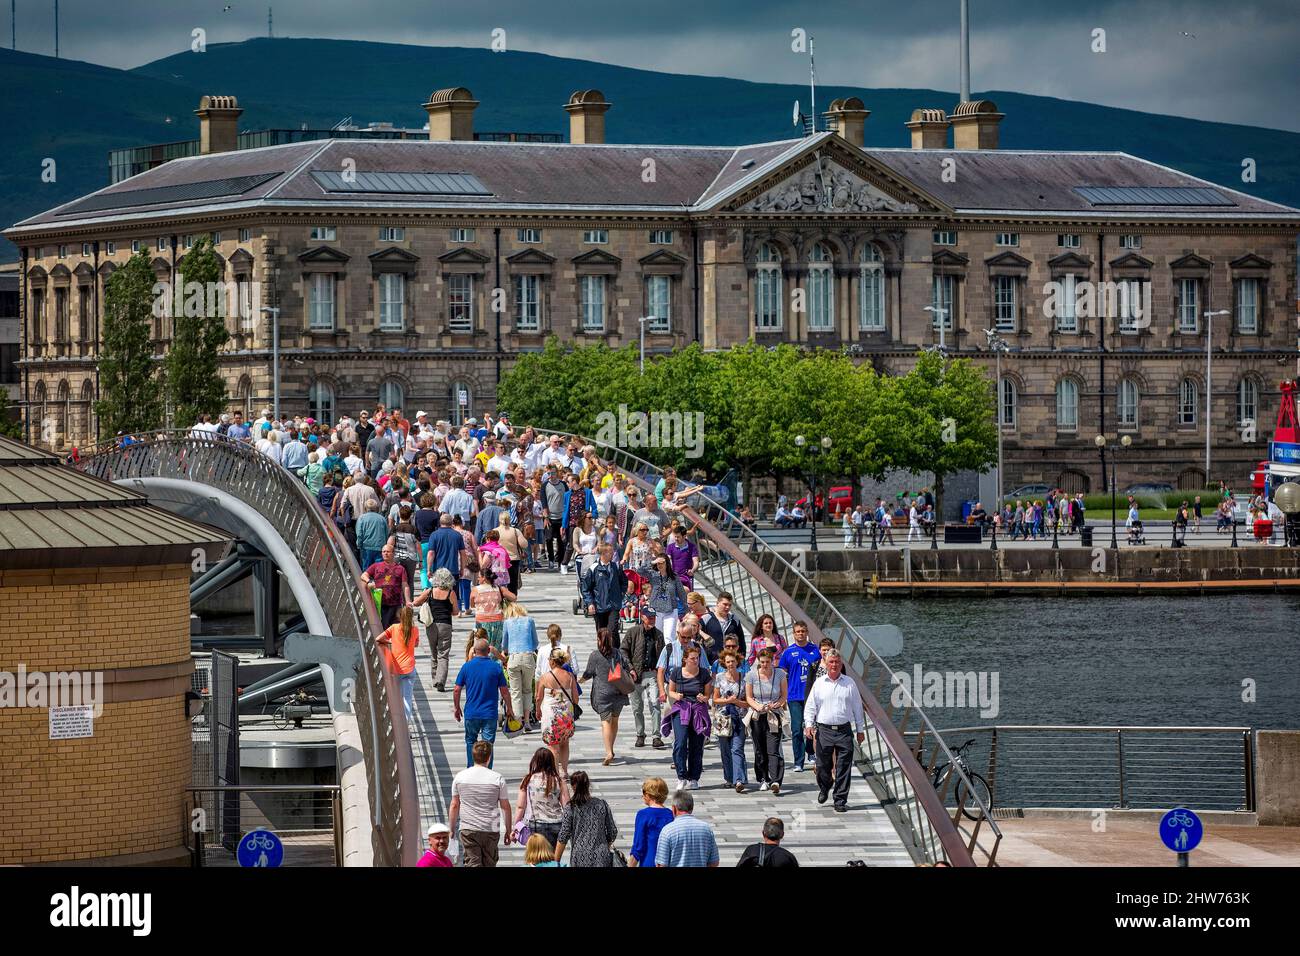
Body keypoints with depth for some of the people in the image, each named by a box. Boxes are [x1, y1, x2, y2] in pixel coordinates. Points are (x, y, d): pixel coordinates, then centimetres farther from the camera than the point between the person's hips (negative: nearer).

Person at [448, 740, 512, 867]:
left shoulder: (460, 777, 0)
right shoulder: (498, 779, -4)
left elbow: (454, 806, 4)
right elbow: (505, 807, 0)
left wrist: (451, 829, 14)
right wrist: (508, 831, 11)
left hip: (468, 829, 0)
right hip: (491, 830, 0)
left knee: (472, 863, -2)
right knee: (489, 863, 13)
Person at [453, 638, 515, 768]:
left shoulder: (467, 666, -5)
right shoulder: (496, 667, -6)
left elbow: (457, 690, -2)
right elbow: (504, 691, -2)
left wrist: (456, 708, 12)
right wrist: (509, 709, 11)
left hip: (471, 713, 1)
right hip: (490, 713, -1)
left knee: (471, 742, 18)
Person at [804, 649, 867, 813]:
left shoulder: (849, 683, 7)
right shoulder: (819, 683, 7)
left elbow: (857, 707, 12)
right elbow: (810, 706, 8)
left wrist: (860, 730, 12)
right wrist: (809, 725, -7)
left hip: (844, 730, 0)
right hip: (824, 730, 0)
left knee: (844, 768, -4)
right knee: (822, 765, 6)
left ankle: (840, 801, 3)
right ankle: (824, 787, 36)